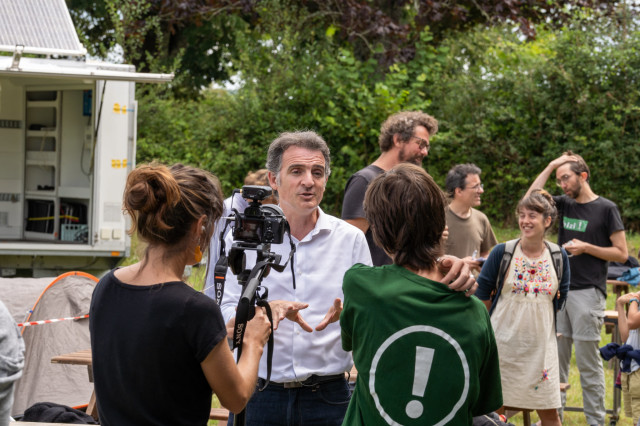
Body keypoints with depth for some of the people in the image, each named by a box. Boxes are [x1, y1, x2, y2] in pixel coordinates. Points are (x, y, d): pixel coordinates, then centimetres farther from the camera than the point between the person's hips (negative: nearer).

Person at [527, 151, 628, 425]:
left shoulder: (606, 209, -2)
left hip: (588, 292, -5)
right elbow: (529, 201, 4)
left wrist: (586, 248, -12)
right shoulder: (565, 205, 12)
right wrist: (550, 166, 3)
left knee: (587, 361, -4)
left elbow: (622, 254, -2)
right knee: (556, 357, 7)